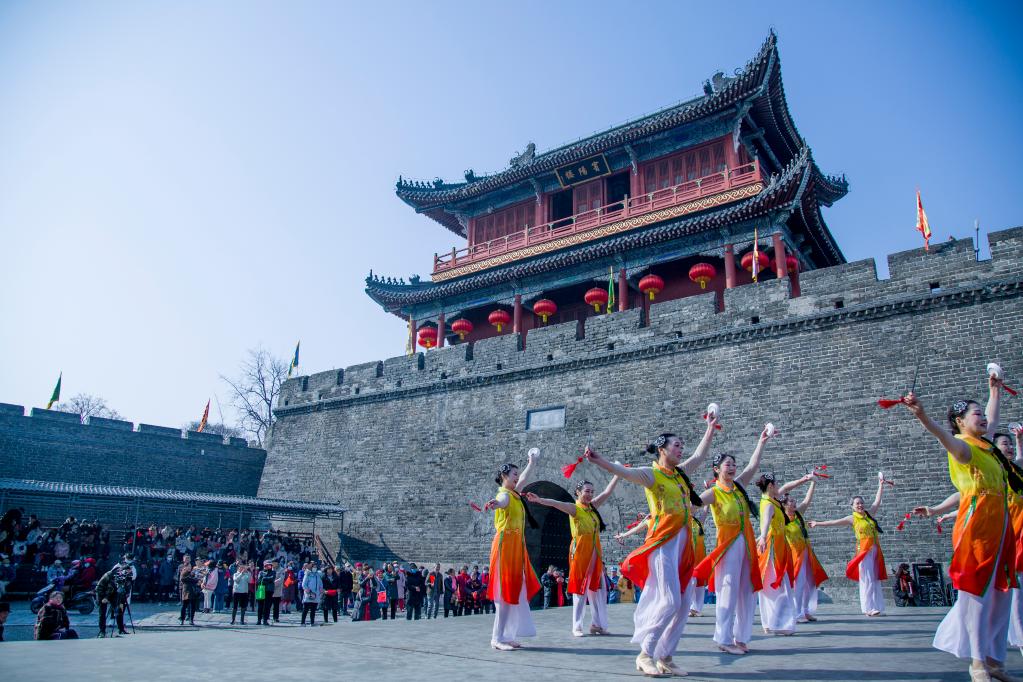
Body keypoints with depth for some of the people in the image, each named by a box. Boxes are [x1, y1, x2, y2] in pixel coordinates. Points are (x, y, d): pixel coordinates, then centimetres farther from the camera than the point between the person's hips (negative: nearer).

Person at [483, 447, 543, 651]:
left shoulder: (515, 493, 15)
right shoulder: (505, 494, -12)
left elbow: (524, 478, 35)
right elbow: (501, 501, -38)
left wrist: (532, 463, 44)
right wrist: (494, 503, -62)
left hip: (517, 546, 9)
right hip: (506, 545, -9)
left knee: (516, 592, 7)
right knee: (505, 592, -9)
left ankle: (507, 636, 11)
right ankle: (498, 638, -6)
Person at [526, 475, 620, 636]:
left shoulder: (593, 506, 10)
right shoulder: (574, 508, -8)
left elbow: (608, 492, 16)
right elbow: (554, 503, -24)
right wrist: (539, 500, -39)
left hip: (595, 551, 6)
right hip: (580, 551, -6)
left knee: (597, 588, 8)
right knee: (580, 589, -1)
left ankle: (597, 624, 18)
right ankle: (577, 627, 6)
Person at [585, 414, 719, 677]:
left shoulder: (680, 472, 14)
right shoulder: (652, 474, -8)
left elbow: (700, 455, 30)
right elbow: (624, 472, -25)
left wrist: (710, 428, 36)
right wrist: (600, 461, -42)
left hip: (683, 543, 8)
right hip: (663, 542, -8)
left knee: (683, 603, 6)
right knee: (669, 601, -12)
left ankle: (665, 657, 14)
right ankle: (645, 655, 1)